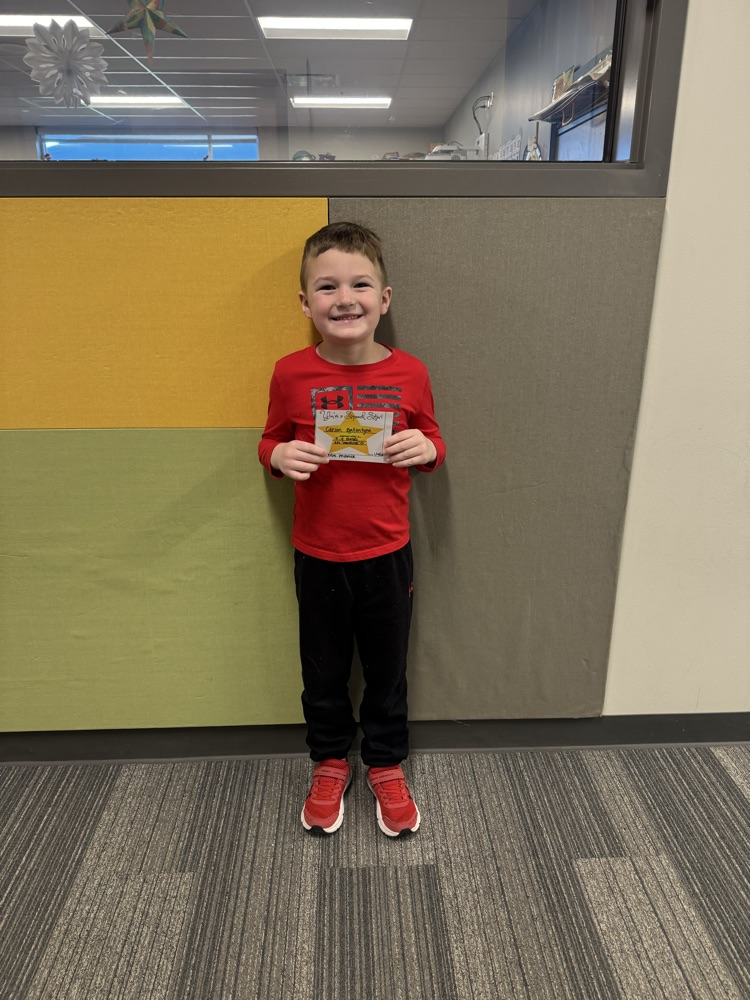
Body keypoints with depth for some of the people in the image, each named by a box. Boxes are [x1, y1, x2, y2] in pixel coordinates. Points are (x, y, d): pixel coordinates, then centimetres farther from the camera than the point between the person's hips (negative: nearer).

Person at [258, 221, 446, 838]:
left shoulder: (409, 373, -8)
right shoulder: (292, 374, -9)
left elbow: (434, 441, 5)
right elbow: (272, 441, 5)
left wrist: (425, 448, -17)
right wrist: (281, 456, -17)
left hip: (387, 554, 0)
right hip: (317, 556, 0)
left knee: (387, 669, 18)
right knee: (324, 671, 18)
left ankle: (387, 765, 42)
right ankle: (330, 762, 44)